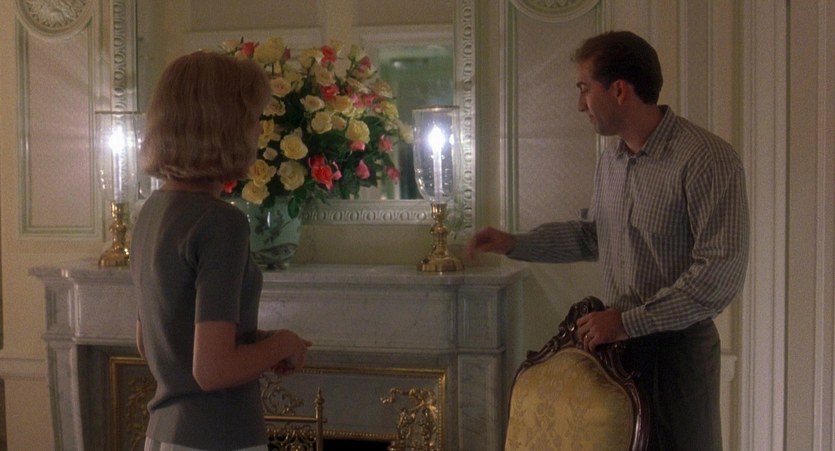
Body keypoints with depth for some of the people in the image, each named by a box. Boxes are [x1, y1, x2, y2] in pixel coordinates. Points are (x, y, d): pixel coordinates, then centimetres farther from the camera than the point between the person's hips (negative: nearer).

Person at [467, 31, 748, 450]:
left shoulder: (707, 159, -19)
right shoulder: (609, 162, 7)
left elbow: (720, 274, -23)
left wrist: (627, 321, -22)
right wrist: (514, 243, 12)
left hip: (679, 347, -7)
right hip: (618, 341, 7)